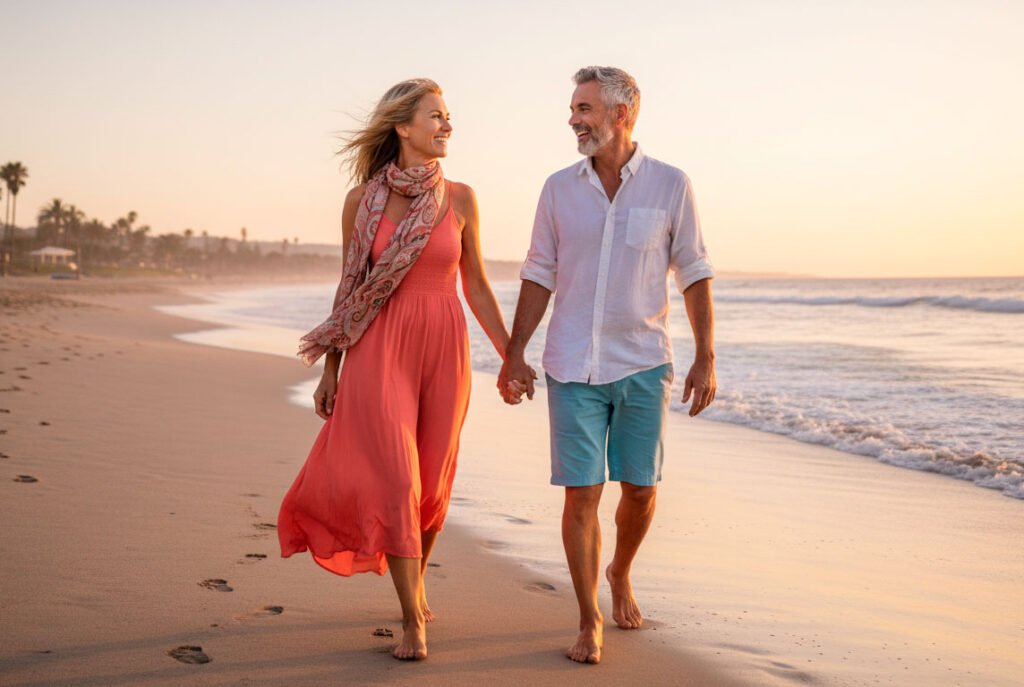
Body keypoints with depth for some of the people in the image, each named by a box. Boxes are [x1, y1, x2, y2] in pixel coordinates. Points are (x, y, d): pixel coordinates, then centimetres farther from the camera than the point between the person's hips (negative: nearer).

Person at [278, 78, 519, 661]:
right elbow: (350, 287, 6)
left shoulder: (460, 198, 4)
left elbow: (477, 286, 10)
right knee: (394, 479, -8)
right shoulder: (363, 199, 1)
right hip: (380, 350, -2)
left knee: (434, 483, 8)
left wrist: (511, 357, 8)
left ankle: (416, 583, 35)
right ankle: (413, 619, 0)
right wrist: (330, 369, 6)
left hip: (444, 348, 2)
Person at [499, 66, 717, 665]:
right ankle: (591, 622, 11)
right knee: (581, 494, -3)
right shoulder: (560, 189, 3)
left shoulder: (671, 186, -2)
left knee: (641, 491, 7)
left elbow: (695, 275, 2)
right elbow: (539, 277, 8)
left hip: (643, 365, 0)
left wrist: (706, 358, -3)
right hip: (573, 366, 1)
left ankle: (621, 574, 38)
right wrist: (515, 355, 3)